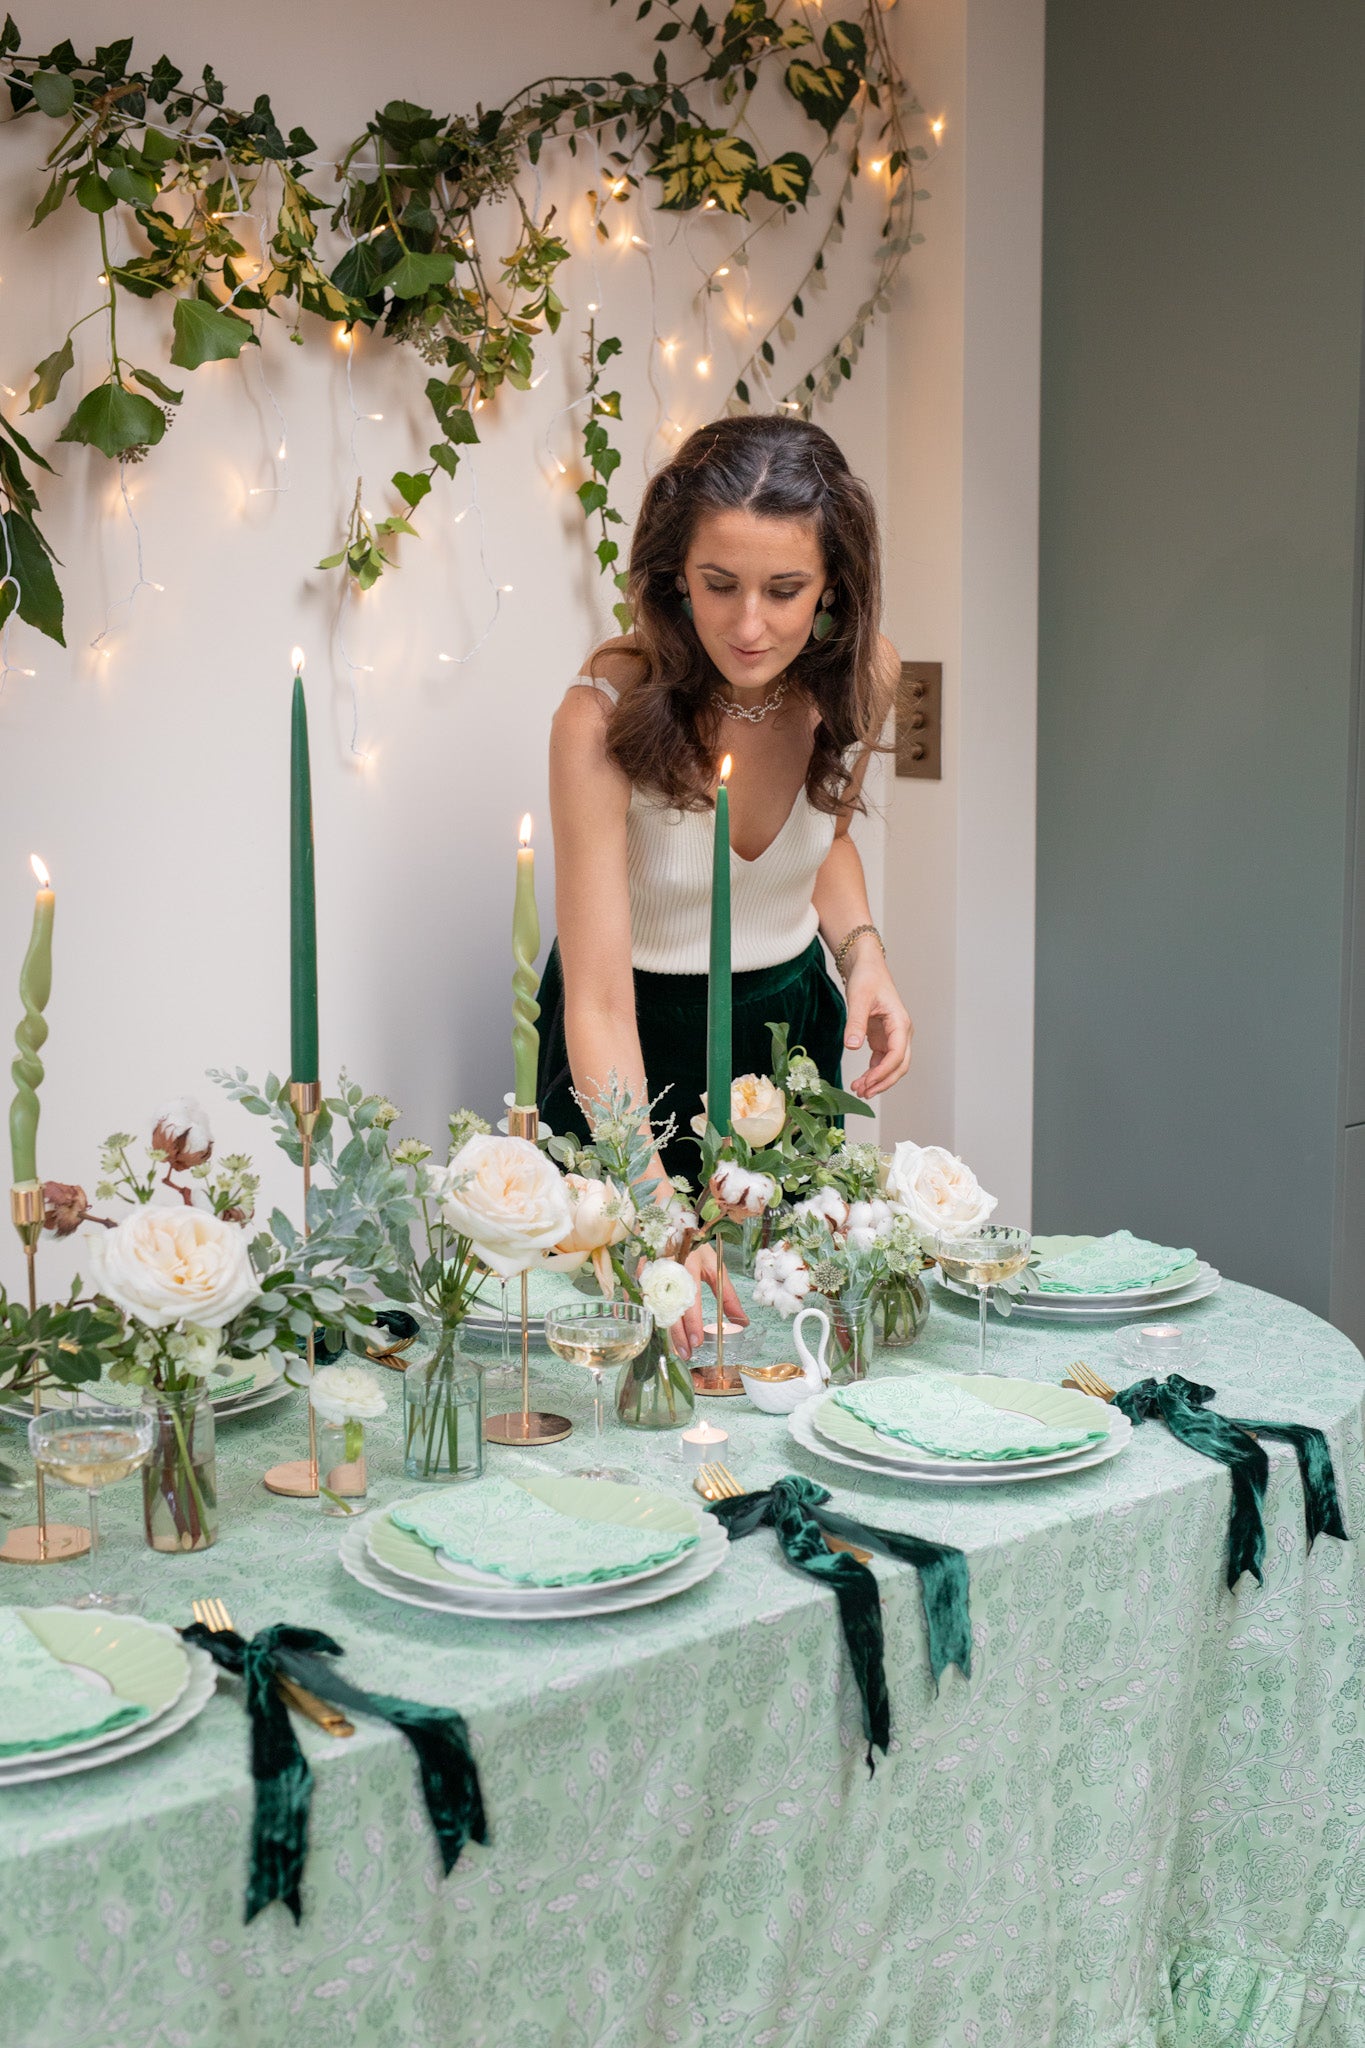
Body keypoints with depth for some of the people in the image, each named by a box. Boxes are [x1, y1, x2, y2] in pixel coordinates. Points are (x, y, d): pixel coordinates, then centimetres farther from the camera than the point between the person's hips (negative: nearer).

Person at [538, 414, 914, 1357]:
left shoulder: (860, 676, -16)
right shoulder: (605, 716, -31)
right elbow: (599, 1002, -35)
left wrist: (862, 950, -12)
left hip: (790, 1020, 4)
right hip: (636, 1041, -4)